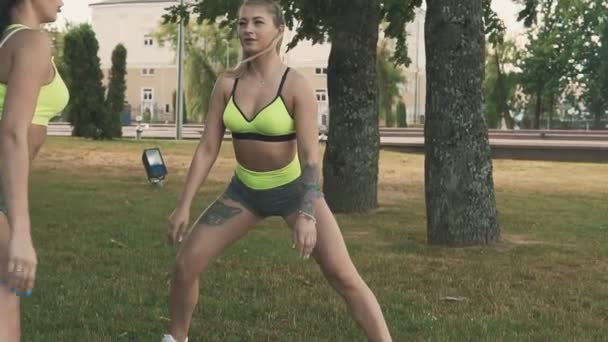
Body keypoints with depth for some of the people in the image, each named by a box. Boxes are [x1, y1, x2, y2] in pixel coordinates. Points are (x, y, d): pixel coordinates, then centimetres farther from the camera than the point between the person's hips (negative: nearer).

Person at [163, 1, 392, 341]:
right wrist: (184, 206, -7)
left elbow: (310, 155, -23)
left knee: (345, 277, -11)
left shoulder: (297, 86, -18)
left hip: (293, 188, -4)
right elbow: (207, 148, -4)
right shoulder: (227, 83, -6)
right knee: (185, 265, 1)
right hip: (244, 190, 4)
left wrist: (307, 214, -33)